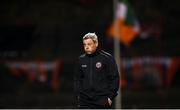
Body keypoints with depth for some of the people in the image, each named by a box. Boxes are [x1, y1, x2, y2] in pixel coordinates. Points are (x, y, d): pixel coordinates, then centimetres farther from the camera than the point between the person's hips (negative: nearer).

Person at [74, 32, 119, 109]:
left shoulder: (107, 58, -3)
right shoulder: (81, 60, 9)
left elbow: (114, 78, -3)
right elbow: (77, 79, 18)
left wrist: (111, 96, -9)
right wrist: (78, 95, 9)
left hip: (102, 101, -3)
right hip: (85, 101, 3)